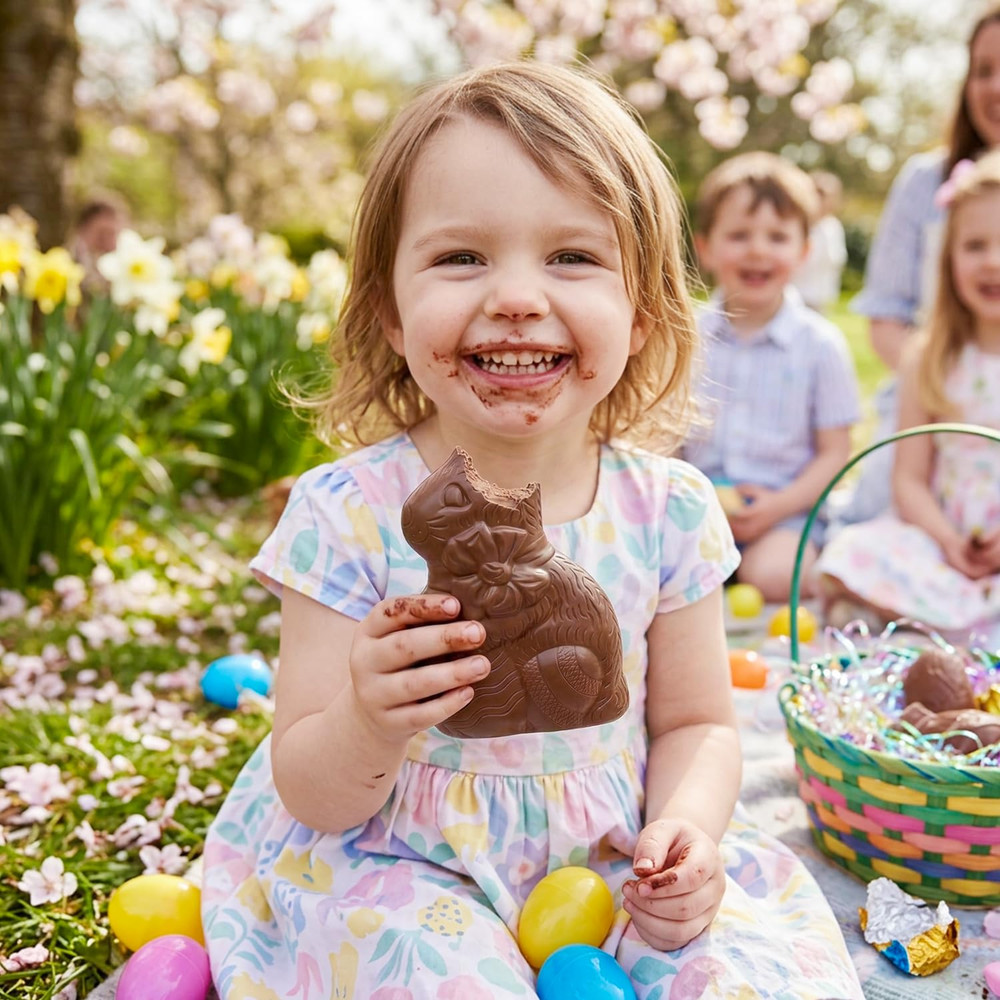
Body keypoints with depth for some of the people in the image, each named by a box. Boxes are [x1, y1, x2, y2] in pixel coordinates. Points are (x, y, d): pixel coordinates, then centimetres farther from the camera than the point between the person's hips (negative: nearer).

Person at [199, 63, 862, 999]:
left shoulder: (668, 511, -7)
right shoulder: (349, 513, -16)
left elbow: (695, 725, 5)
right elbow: (310, 800, -12)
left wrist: (686, 827, -15)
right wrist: (367, 725, -34)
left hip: (611, 864, 3)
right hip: (395, 873, -3)